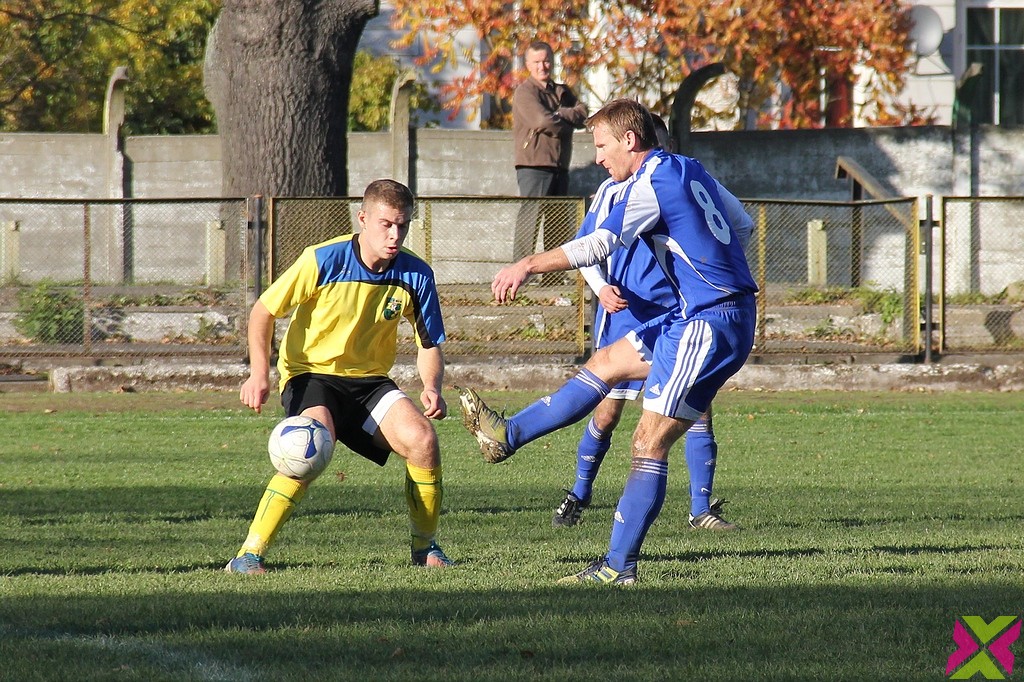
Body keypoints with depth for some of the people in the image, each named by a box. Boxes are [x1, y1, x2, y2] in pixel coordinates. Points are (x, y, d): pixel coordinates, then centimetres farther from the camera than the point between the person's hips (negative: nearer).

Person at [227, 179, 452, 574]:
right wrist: (259, 373, -21)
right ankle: (249, 554, -27)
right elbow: (263, 311, -8)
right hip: (311, 374, -4)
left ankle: (425, 548, 1)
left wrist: (431, 388, -16)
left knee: (422, 439, -21)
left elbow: (429, 344, 5)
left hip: (369, 380, 4)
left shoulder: (415, 275, -7)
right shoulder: (324, 261, -16)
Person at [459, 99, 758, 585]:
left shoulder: (652, 183, -13)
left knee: (649, 444, -7)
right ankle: (507, 436, 22)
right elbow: (740, 222, 24)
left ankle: (619, 567, -6)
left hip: (708, 325, -10)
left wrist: (529, 266, -20)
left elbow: (600, 244, -23)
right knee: (605, 364, 17)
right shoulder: (691, 170, 14)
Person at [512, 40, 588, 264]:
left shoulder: (562, 92, 19)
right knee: (530, 218, -11)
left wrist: (560, 115, -12)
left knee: (558, 224, 11)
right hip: (534, 167, -8)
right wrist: (568, 123, -2)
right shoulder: (525, 92, -4)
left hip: (559, 167, 8)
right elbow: (543, 122, -18)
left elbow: (582, 113, 4)